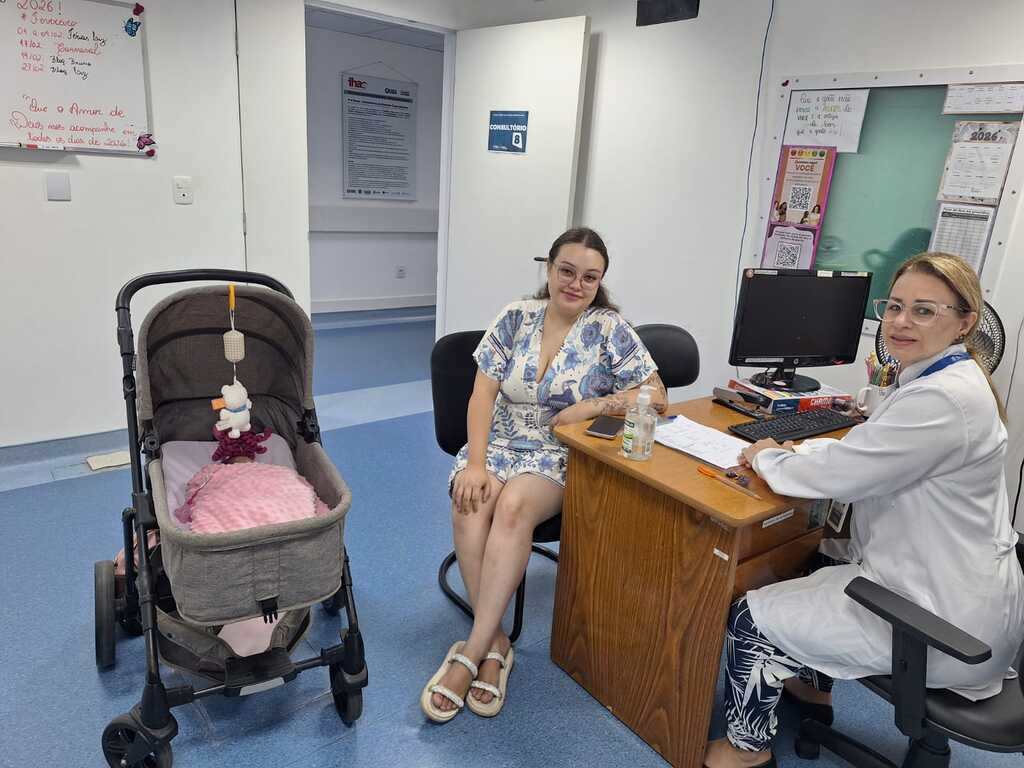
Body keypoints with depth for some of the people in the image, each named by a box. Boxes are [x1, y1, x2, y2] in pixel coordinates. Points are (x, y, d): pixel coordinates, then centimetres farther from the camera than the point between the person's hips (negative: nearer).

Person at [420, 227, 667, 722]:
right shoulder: (515, 318, 3)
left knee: (514, 505, -34)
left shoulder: (610, 329, -2)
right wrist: (475, 462, -15)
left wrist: (588, 408, -15)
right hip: (499, 442, 3)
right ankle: (495, 643, -14)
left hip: (561, 456, -2)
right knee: (469, 508, -29)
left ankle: (472, 653, -24)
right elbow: (483, 393, -2)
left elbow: (656, 396, -4)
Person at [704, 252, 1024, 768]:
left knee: (750, 619, -3)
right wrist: (794, 452, -1)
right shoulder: (942, 379, 5)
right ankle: (812, 686, 48)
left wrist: (766, 458, -7)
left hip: (945, 625, -10)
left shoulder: (942, 398, -28)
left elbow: (838, 474, -26)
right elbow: (869, 455, 14)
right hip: (954, 586, 10)